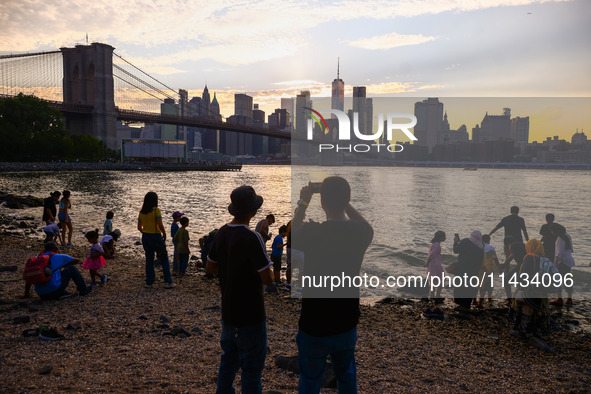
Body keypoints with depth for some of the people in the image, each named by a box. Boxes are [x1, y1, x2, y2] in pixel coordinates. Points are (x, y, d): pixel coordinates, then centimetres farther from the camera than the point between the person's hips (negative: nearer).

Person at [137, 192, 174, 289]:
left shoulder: (141, 212, 4)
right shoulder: (156, 210, -13)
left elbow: (139, 227, 7)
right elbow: (160, 225, -20)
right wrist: (164, 233, -5)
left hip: (145, 237, 6)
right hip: (156, 237, -5)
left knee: (149, 260, 14)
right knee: (164, 259, 5)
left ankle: (149, 282, 17)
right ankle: (168, 282, 5)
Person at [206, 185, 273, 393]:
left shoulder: (221, 233, 0)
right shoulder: (252, 238, -24)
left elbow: (210, 268, 12)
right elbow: (268, 279, -20)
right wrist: (259, 270, 0)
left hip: (228, 312, 7)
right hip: (250, 315, -7)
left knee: (229, 359, 23)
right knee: (252, 368, 7)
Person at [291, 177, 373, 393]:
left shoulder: (311, 232, -23)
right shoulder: (361, 233, -14)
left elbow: (291, 236, 2)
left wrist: (302, 204, 7)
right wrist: (343, 200, 10)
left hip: (313, 328, -3)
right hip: (347, 324, 3)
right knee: (347, 375, 26)